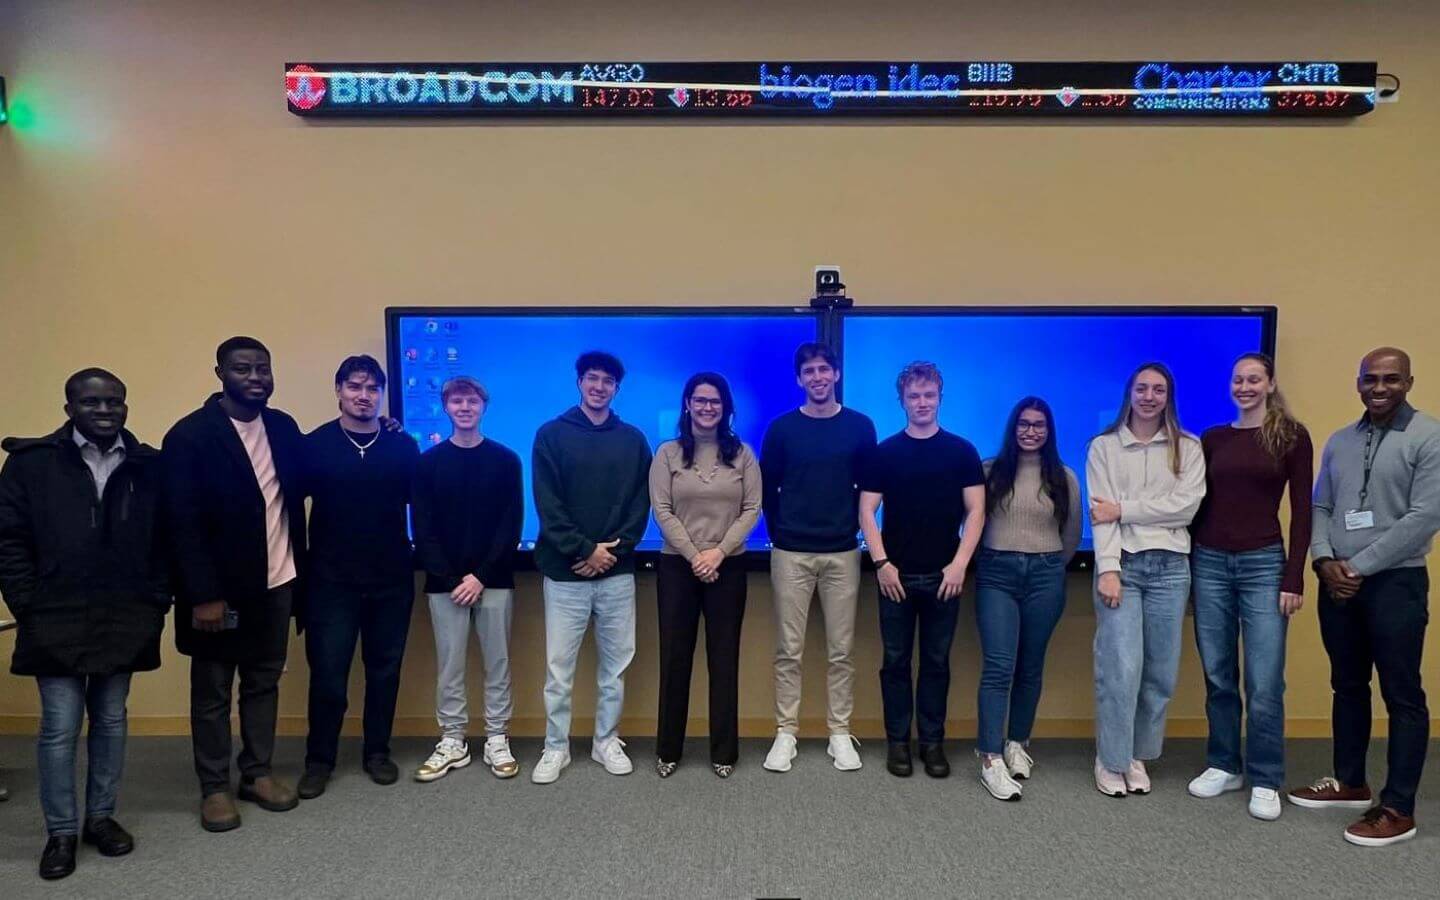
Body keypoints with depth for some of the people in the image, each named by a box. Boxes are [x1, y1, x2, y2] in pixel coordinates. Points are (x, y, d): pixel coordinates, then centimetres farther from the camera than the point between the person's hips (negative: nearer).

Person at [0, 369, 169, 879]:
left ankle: (101, 817, 28)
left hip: (125, 620, 2)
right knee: (60, 728, 3)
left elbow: (164, 541, 6)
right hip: (56, 621, -2)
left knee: (110, 720, 13)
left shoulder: (149, 467, 3)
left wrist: (157, 602, 0)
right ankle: (61, 831, 18)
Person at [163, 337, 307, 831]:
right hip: (221, 588, -5)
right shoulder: (190, 436, -13)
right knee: (213, 691, 9)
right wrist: (204, 596, -17)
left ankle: (257, 773, 28)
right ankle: (215, 787, 22)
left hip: (276, 583, 5)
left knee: (264, 682, 15)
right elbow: (184, 524, -15)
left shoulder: (284, 427, 3)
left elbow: (297, 490, 13)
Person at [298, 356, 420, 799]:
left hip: (391, 580, 2)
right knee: (327, 673, 4)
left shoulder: (403, 447, 1)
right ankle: (319, 759, 21)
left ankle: (377, 752, 27)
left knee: (384, 669, 11)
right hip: (332, 580, -1)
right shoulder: (315, 445, -2)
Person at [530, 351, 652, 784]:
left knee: (615, 665, 10)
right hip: (565, 572, -2)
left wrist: (614, 550, -10)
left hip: (617, 573, 2)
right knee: (559, 666, 3)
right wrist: (584, 550, -13)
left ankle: (607, 742, 24)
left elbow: (641, 505, 3)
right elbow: (548, 505, -6)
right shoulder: (551, 435, 1)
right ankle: (556, 748, 17)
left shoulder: (633, 439, 7)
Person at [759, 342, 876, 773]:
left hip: (842, 554, 1)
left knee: (841, 651, 6)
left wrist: (850, 527, 6)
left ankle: (840, 734, 17)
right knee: (788, 651, 3)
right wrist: (779, 533, 8)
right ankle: (786, 733, 13)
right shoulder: (781, 428, 2)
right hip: (791, 554, 0)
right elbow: (768, 489, 7)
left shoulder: (860, 426, 3)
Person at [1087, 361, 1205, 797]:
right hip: (1122, 563, -2)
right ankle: (1110, 760, 7)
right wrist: (1108, 569, -14)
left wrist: (1123, 509, -10)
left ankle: (1137, 756, 21)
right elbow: (1101, 514, -4)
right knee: (1121, 667, -8)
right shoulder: (1104, 447, 5)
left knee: (1160, 670, 6)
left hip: (1170, 566, 2)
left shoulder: (1188, 447, 8)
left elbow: (1186, 507, -6)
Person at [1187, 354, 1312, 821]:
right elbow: (1198, 504, 10)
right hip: (1209, 562, 3)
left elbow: (1301, 511, -2)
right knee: (1218, 676, 9)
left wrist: (1294, 577, -7)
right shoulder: (1212, 439, 9)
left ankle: (1265, 781, 11)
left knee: (1264, 682, -2)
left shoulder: (1292, 436, 0)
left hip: (1263, 563, -3)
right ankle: (1224, 765, 24)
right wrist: (1188, 563, 7)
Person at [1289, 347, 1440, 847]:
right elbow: (1319, 507, 12)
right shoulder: (1339, 441, 12)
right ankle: (1350, 783, 29)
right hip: (1337, 584, 6)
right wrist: (1325, 561, -5)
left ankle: (1398, 809, 10)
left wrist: (1359, 567, -14)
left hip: (1396, 583, -6)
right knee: (1348, 686, 15)